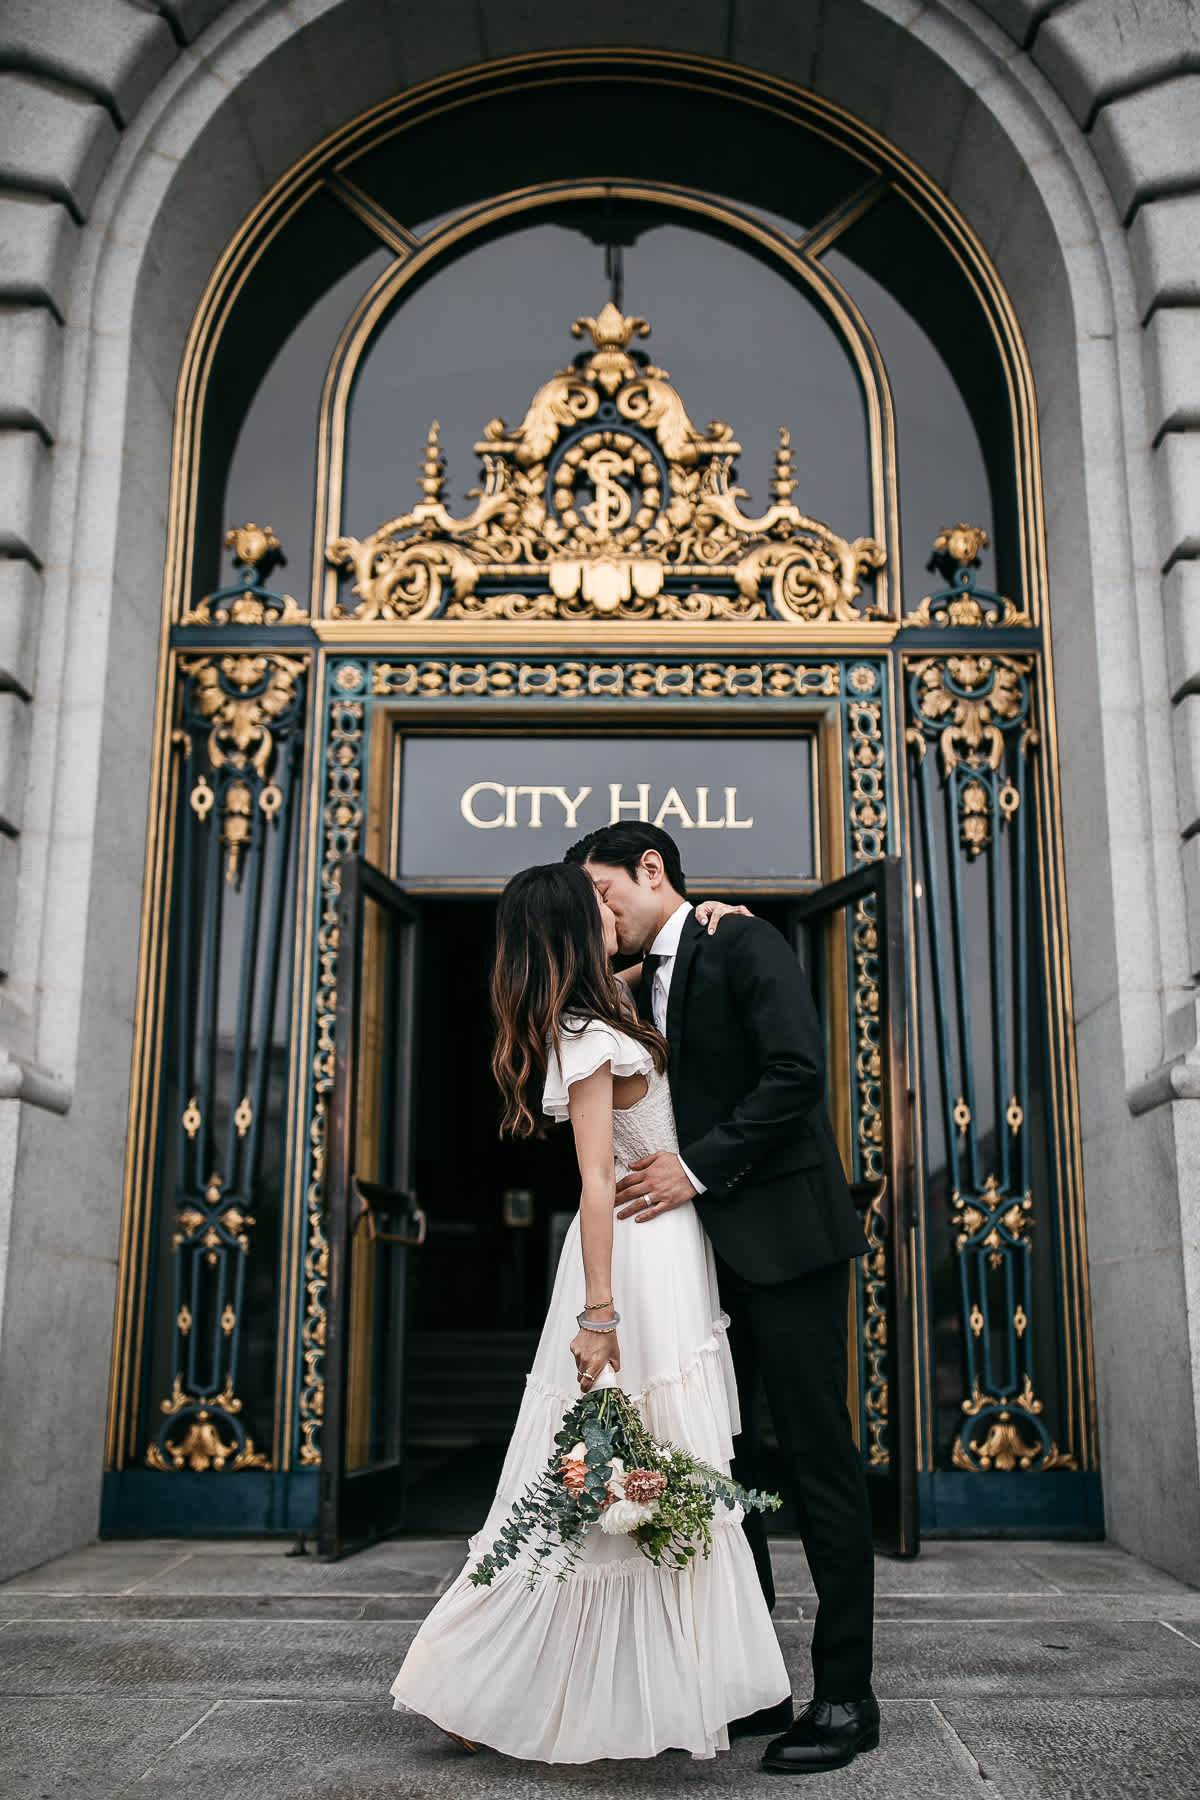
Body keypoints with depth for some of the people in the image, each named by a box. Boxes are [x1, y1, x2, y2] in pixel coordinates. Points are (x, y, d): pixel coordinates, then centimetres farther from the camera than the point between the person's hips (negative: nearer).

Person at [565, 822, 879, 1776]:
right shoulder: (646, 989, 19)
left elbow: (798, 1071, -17)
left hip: (783, 1234, -8)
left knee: (817, 1455, -2)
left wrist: (699, 1166, -18)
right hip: (705, 1247, 8)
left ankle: (846, 1696, 6)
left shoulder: (744, 943, -6)